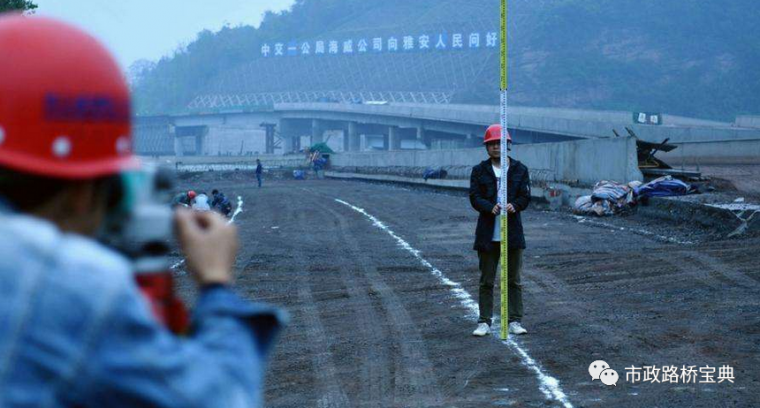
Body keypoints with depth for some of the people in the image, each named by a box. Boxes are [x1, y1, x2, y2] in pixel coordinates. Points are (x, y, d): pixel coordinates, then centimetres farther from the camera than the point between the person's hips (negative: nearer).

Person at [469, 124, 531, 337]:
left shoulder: (520, 169, 6)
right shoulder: (479, 170, 4)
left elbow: (525, 196, 1)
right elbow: (474, 197, -4)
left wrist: (514, 205, -21)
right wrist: (491, 207, -23)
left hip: (513, 233, 0)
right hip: (487, 234, 0)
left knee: (514, 280, 6)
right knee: (486, 281, 5)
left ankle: (515, 321, 13)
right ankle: (484, 321, 10)